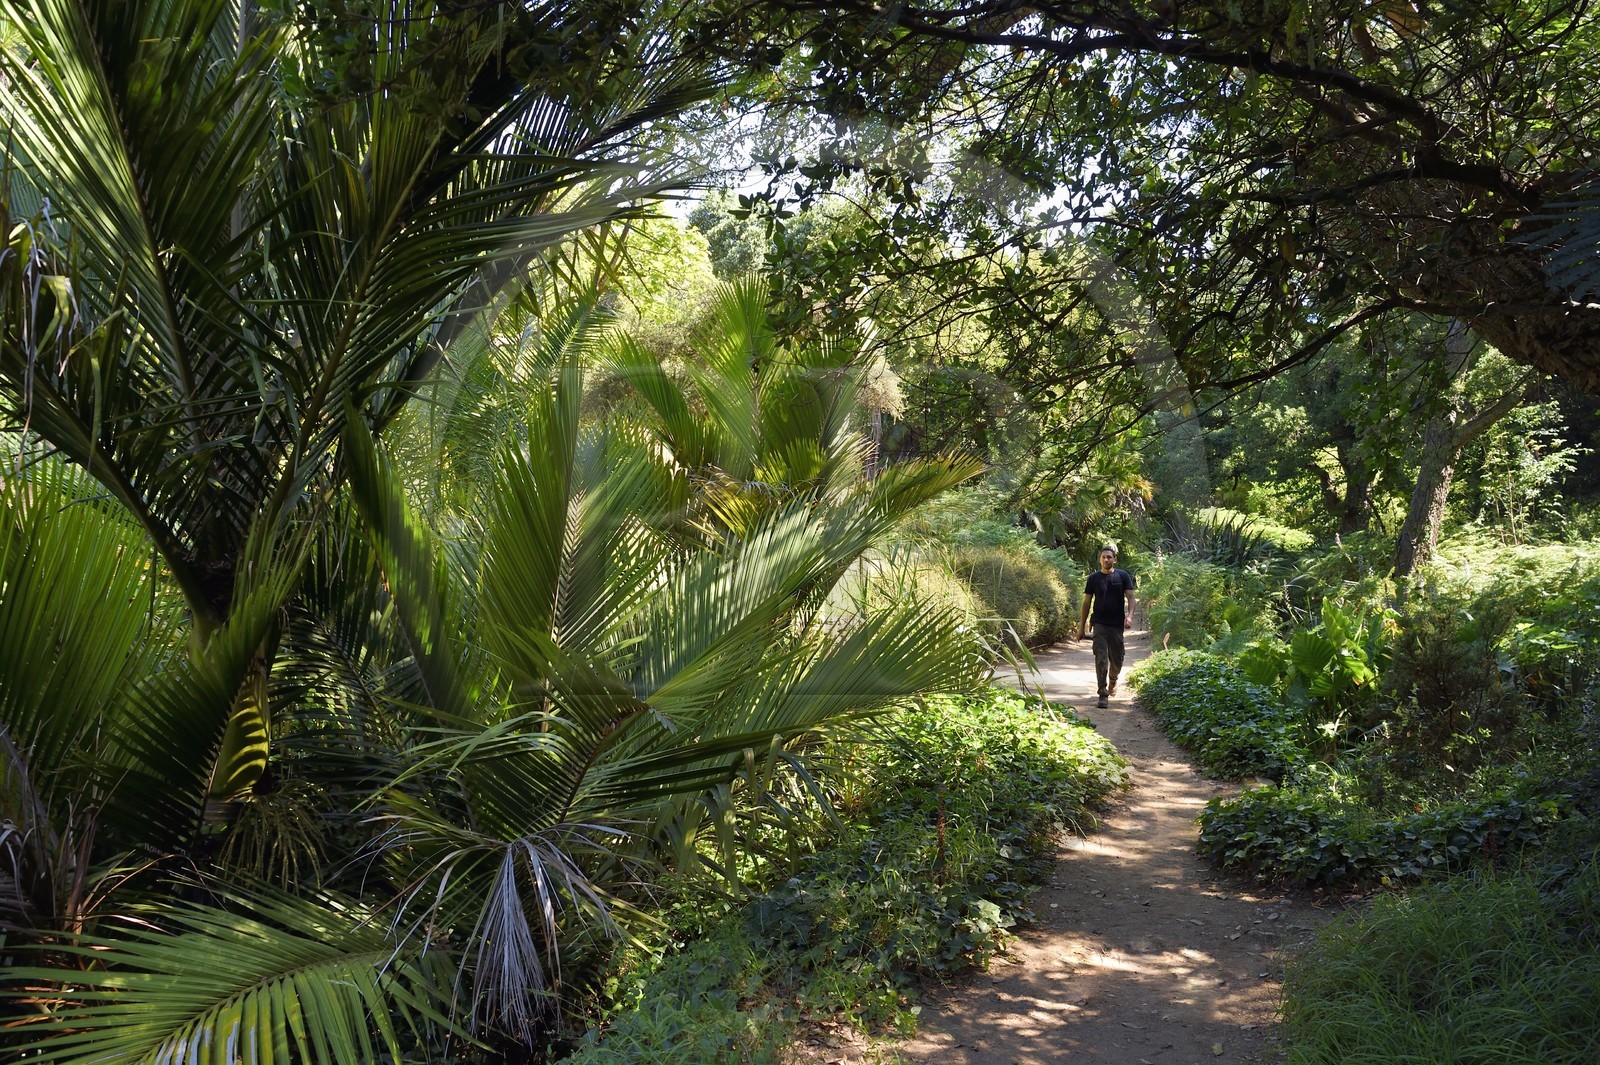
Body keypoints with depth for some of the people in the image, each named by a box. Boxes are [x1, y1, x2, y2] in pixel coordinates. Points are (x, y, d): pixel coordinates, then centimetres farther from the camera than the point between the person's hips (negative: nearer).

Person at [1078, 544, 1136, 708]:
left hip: (1117, 625, 1)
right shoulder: (1093, 579, 4)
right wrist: (1082, 627, 5)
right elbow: (1086, 603, 7)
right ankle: (1103, 694, -9)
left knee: (1117, 659, 9)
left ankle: (1112, 682, 38)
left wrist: (1129, 616, -19)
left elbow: (1130, 597, 0)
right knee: (1101, 659, -10)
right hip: (1100, 624, -1)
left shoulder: (1123, 576, 3)